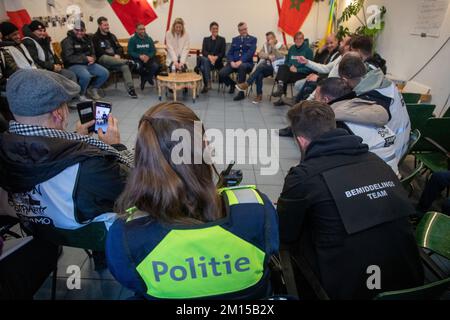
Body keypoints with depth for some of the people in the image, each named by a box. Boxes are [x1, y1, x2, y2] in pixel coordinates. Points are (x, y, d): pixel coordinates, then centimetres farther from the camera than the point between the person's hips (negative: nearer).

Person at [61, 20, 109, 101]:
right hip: (74, 65, -6)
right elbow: (69, 58, -16)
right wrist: (85, 58, -18)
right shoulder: (68, 41, -7)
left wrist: (92, 59, -4)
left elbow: (93, 53, 21)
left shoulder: (87, 39, 14)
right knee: (86, 76, -36)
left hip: (88, 64, 7)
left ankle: (93, 89, 14)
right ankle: (81, 95, -8)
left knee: (105, 73, -11)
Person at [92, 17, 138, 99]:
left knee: (125, 66, -28)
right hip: (103, 60, -4)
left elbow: (120, 48, 16)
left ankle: (130, 89, -39)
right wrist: (113, 56, -15)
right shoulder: (96, 37, 5)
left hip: (115, 60, 4)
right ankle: (128, 62, -47)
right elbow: (99, 52, -8)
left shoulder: (112, 36, 22)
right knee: (104, 57, -40)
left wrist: (118, 55, -7)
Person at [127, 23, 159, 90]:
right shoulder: (132, 40, 0)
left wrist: (148, 56, -16)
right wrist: (140, 56, -21)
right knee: (138, 66, -37)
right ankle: (146, 78, -2)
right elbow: (130, 52, -5)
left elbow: (153, 51, 5)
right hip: (137, 58, -2)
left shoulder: (149, 39, 10)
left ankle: (146, 78, 1)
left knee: (155, 66, -29)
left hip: (148, 58, 2)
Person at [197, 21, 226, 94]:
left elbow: (222, 53, 2)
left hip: (217, 61, -2)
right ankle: (208, 82, -37)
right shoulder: (206, 39, 18)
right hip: (206, 59, 2)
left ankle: (205, 86, -26)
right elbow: (203, 51, 3)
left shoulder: (222, 39, 13)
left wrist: (216, 57, -19)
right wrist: (209, 56, -20)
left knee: (203, 67, -33)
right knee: (206, 60, -37)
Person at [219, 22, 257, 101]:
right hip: (234, 63, 3)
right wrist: (231, 62, -11)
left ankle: (241, 93, -29)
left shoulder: (252, 39, 10)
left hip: (246, 63, -3)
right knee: (221, 74, -23)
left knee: (242, 67, -41)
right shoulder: (234, 39, 21)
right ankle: (232, 84, 11)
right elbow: (229, 53, 11)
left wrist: (241, 61, -21)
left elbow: (250, 53, -6)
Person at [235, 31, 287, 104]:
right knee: (259, 74, -30)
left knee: (260, 67, -31)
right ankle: (259, 95, -26)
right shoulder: (266, 45, 17)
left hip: (275, 67, -4)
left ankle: (246, 84, -30)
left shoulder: (281, 46, 2)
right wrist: (268, 56, -13)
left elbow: (278, 56, -15)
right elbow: (260, 54, 3)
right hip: (266, 66, 4)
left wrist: (273, 46, -17)